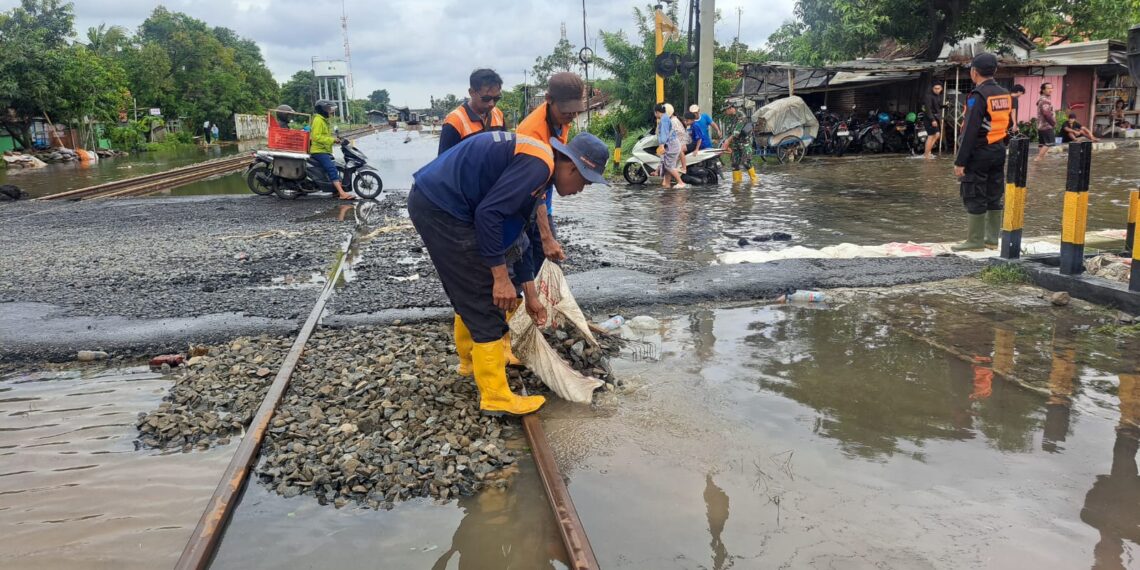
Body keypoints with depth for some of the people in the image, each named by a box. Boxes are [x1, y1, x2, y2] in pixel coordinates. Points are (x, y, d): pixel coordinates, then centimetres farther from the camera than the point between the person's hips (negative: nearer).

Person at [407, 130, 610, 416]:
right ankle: (496, 396, 5)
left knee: (470, 292, 26)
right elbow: (488, 213, -24)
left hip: (433, 201, 10)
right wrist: (502, 277, -16)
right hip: (440, 208, -10)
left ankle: (473, 358, 45)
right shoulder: (538, 164, -16)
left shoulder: (533, 162, 16)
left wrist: (530, 295, 25)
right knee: (486, 303, -4)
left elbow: (515, 233, 22)